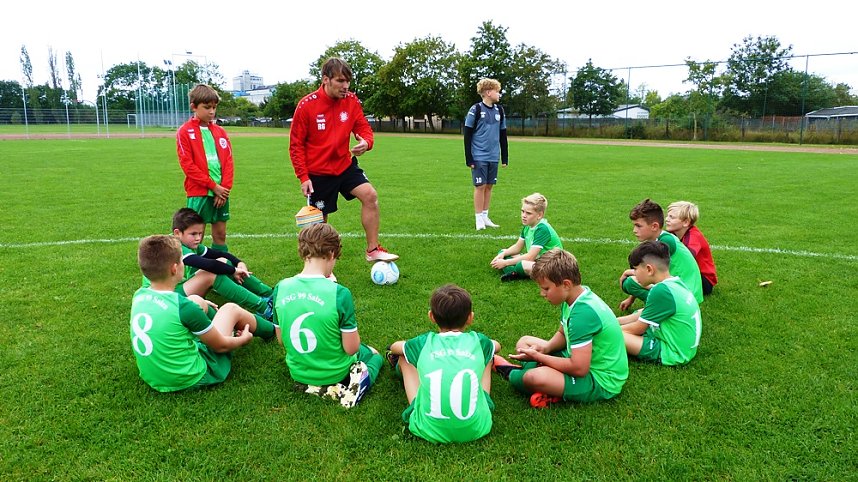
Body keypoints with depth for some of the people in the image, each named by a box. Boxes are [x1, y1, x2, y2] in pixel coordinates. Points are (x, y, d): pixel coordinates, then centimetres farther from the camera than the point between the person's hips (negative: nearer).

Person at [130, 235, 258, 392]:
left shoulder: (139, 296, -6)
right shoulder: (184, 306, -26)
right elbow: (220, 345, -11)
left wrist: (197, 307, 27)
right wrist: (243, 339, 9)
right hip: (191, 379, -6)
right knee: (230, 308, 9)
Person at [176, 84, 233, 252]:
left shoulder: (220, 131, 10)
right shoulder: (185, 132, -3)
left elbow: (229, 161, 7)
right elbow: (187, 165, -9)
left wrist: (225, 188, -6)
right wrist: (213, 186, -12)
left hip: (221, 192, 5)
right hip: (198, 192, -4)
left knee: (220, 234, 10)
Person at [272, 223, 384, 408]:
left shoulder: (280, 288, -14)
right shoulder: (339, 293, -28)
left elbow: (281, 340, -1)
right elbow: (351, 349, -21)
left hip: (298, 372, 6)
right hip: (334, 373, -5)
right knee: (374, 356, 29)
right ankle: (354, 386, 11)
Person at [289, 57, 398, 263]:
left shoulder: (351, 101, -6)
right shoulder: (306, 105, -15)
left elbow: (364, 128, 2)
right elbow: (296, 144, -8)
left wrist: (366, 142, -23)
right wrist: (303, 177, -12)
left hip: (345, 165, 3)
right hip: (318, 172, -3)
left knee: (370, 195, -18)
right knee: (320, 220, 7)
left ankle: (373, 250, -5)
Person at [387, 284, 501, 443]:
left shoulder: (424, 343, -2)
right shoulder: (477, 341, -1)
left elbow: (394, 347, 22)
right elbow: (497, 345, 27)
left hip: (429, 430, 0)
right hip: (475, 429, 1)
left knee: (404, 357, 19)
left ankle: (399, 366, 52)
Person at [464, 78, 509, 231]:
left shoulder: (499, 110, 9)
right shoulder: (475, 109, -7)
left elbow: (503, 135, 15)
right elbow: (467, 136, -6)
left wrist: (505, 158, 12)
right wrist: (469, 159, -10)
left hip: (493, 157, 5)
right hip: (479, 157, -5)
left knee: (489, 186, 9)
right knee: (480, 186, -3)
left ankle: (485, 216, 19)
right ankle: (479, 218, 7)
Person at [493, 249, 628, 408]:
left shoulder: (583, 312, -29)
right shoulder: (573, 299, 0)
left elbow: (579, 368, -30)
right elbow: (563, 334, 15)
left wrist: (537, 357, -19)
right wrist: (545, 347, -7)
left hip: (602, 380, -10)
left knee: (537, 378, -34)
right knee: (524, 342, 13)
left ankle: (511, 374, -3)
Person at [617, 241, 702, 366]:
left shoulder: (661, 291, -24)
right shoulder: (676, 282, 3)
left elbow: (637, 329, -13)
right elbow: (643, 316, 13)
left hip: (671, 353, -10)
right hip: (684, 347, 10)